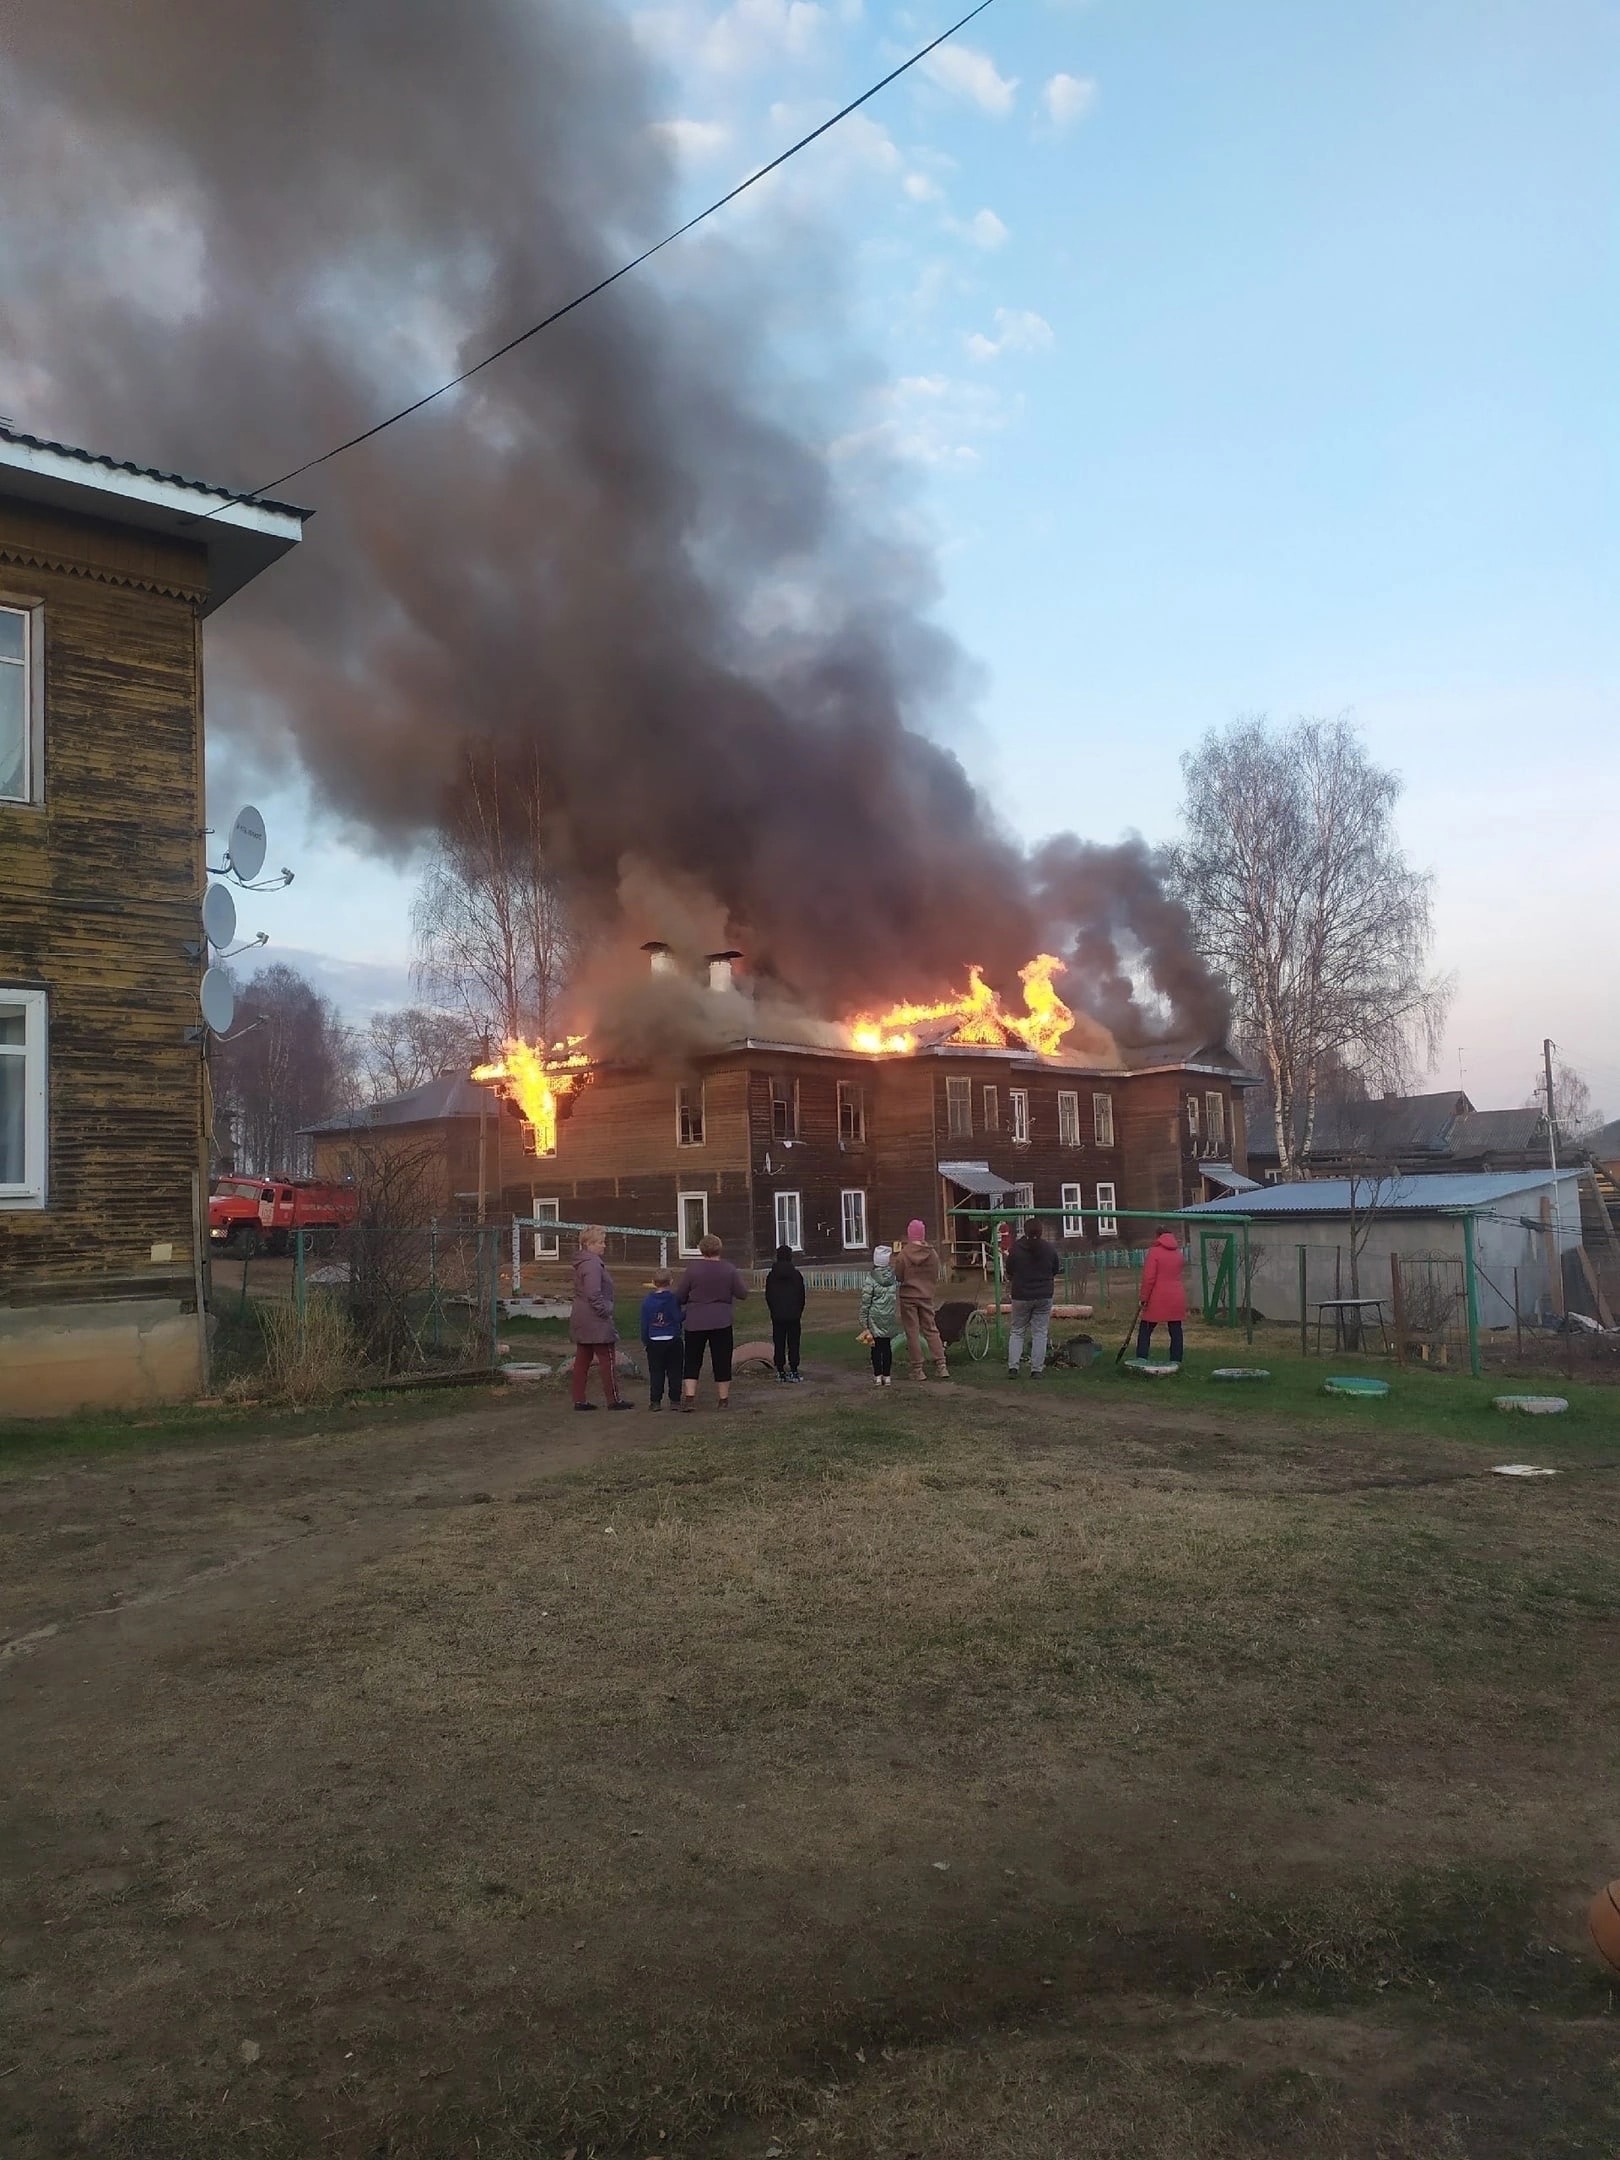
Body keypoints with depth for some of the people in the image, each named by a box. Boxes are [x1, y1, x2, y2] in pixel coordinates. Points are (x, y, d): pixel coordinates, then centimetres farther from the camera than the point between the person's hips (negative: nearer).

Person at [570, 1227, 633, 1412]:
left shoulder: (582, 1263, 15)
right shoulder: (592, 1264, -17)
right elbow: (594, 1294, -25)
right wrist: (605, 1312, -16)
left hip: (582, 1320, 10)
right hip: (596, 1322, -10)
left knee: (582, 1360, 10)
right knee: (608, 1360, -2)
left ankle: (579, 1400, 12)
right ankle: (613, 1400, 3)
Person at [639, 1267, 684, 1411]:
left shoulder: (647, 1300, -1)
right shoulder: (674, 1299, -8)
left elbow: (644, 1323, 3)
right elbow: (679, 1318, -10)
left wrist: (644, 1340, 12)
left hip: (654, 1341, 1)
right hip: (673, 1341, -1)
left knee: (656, 1373, 7)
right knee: (675, 1372, 6)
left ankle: (656, 1401, 7)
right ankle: (675, 1401, 7)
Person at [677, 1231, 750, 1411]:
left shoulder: (693, 1268, -7)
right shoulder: (729, 1269, -4)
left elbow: (680, 1296, -2)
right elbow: (743, 1293, -1)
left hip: (695, 1322, 0)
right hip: (721, 1322, 1)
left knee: (692, 1361, 7)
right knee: (722, 1360, 8)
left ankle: (689, 1397, -3)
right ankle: (724, 1399, 12)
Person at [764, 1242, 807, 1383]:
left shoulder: (771, 1276, 1)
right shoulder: (796, 1275, -1)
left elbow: (768, 1297, 5)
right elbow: (802, 1296, 3)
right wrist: (800, 1313, 13)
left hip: (777, 1316, 1)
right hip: (794, 1315, -1)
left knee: (779, 1344, 5)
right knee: (793, 1343, 3)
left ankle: (780, 1371, 5)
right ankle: (793, 1371, 1)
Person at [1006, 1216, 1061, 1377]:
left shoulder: (1015, 1249, -7)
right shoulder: (1050, 1249, -3)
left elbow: (1009, 1274, 2)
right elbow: (1055, 1272, 11)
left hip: (1021, 1296, -1)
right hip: (1044, 1296, 1)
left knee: (1017, 1332, 10)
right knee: (1040, 1333, 6)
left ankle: (1013, 1367, 0)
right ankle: (1036, 1370, 3)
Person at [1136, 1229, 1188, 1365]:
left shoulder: (1154, 1251, -8)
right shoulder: (1178, 1252, 11)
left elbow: (1149, 1278, -12)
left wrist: (1144, 1298, -7)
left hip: (1158, 1298, -5)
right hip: (1177, 1298, 5)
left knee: (1145, 1330, 3)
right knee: (1176, 1331, 8)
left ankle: (1141, 1360, -5)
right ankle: (1176, 1361, 6)